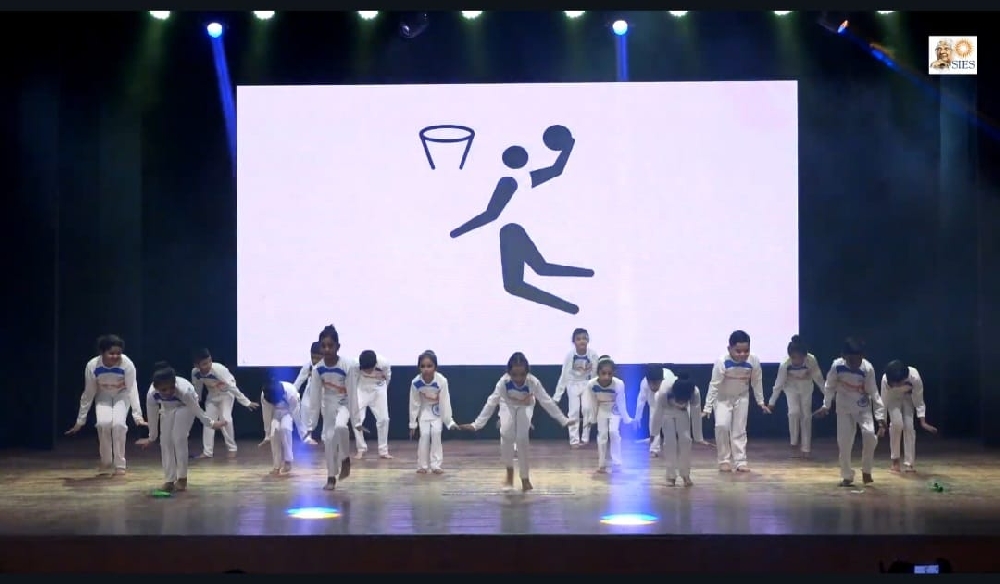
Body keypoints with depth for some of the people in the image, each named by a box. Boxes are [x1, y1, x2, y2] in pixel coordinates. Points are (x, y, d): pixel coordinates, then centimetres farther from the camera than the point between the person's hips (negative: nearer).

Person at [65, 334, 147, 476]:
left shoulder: (127, 364, -33)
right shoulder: (92, 366, -27)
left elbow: (133, 390, -29)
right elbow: (88, 394, -16)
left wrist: (137, 416, -37)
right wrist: (80, 420, -10)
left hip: (122, 395, -1)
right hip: (103, 396, 1)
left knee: (118, 424, -25)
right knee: (103, 423, -24)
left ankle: (119, 465, -8)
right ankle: (106, 464, -2)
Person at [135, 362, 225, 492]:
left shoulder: (184, 391, -43)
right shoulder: (151, 395, -34)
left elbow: (196, 409, -24)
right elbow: (152, 418, -16)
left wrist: (211, 423, -10)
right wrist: (151, 438, -2)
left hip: (185, 406, -3)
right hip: (167, 408, 4)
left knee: (179, 439, -15)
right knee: (165, 442, -5)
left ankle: (182, 478, -2)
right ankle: (169, 480, 4)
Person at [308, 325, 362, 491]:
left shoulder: (348, 366, -25)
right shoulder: (318, 369, -15)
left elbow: (352, 393, -20)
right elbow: (315, 395, -6)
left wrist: (356, 419, -16)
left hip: (345, 403, -4)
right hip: (329, 405, 4)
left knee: (340, 426, -32)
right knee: (329, 438, 1)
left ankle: (345, 459, -7)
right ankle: (331, 477, 16)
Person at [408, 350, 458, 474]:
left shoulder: (442, 381, -32)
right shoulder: (416, 383, -28)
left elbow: (445, 402, -23)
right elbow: (414, 404, -16)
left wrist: (449, 421, -18)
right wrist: (412, 424, -9)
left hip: (437, 411, -1)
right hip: (424, 411, 1)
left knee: (436, 434, -9)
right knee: (424, 435, -6)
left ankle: (435, 465, 1)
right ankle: (422, 466, 8)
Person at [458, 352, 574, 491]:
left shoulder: (533, 382, -36)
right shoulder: (504, 381, -36)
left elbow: (547, 401, -29)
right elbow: (491, 402, -33)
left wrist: (563, 420, -29)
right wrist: (477, 424, -35)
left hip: (525, 407, 0)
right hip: (508, 406, 0)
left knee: (522, 439, -11)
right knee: (506, 434, -22)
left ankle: (525, 478, 6)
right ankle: (509, 470, 0)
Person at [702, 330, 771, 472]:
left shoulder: (754, 361, -25)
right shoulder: (722, 362, -33)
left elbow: (757, 382, -8)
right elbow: (714, 385, -25)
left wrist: (761, 402, 1)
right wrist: (707, 408, -24)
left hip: (742, 397, 2)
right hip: (722, 397, -2)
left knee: (740, 429, 6)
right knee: (722, 426, -15)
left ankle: (740, 461, 14)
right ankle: (724, 460, 0)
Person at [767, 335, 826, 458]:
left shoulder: (811, 361, -32)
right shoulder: (785, 364, -32)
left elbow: (818, 378, -16)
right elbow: (779, 383, -20)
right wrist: (772, 402, -15)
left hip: (806, 388, 1)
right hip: (791, 388, -1)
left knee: (806, 416, 1)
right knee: (794, 412, -19)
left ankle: (806, 449, 11)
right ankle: (794, 442, 2)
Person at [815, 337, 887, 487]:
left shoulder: (868, 368, -24)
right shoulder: (837, 366, -22)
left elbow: (874, 393, -17)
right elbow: (829, 386, -3)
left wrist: (880, 416, -22)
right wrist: (826, 405, -1)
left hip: (864, 408, -1)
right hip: (844, 408, 1)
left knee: (870, 435, -20)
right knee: (843, 442, -3)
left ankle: (866, 471, 2)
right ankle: (847, 476, 16)